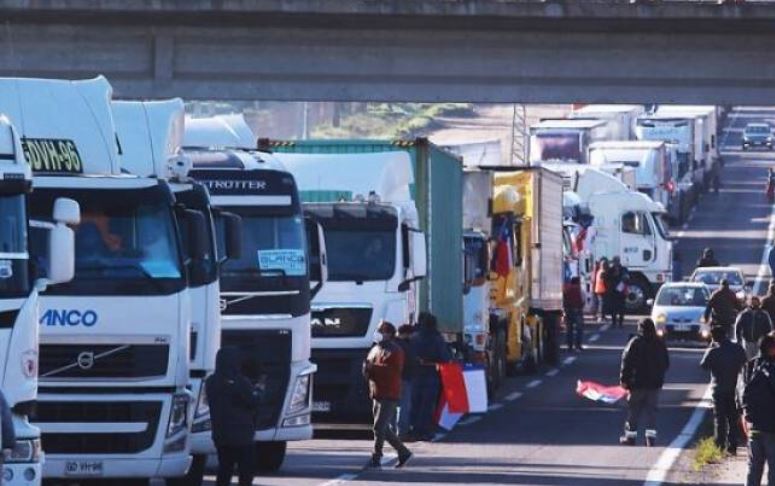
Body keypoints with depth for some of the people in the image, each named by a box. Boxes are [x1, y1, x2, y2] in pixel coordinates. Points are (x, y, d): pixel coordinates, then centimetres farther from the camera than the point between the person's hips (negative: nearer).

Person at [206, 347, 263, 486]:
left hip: (220, 435, 6)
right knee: (246, 470, 3)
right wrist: (258, 390, 12)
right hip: (241, 435, -6)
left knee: (224, 469, 13)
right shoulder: (240, 382, -17)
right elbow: (254, 402, -10)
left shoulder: (211, 382, 4)